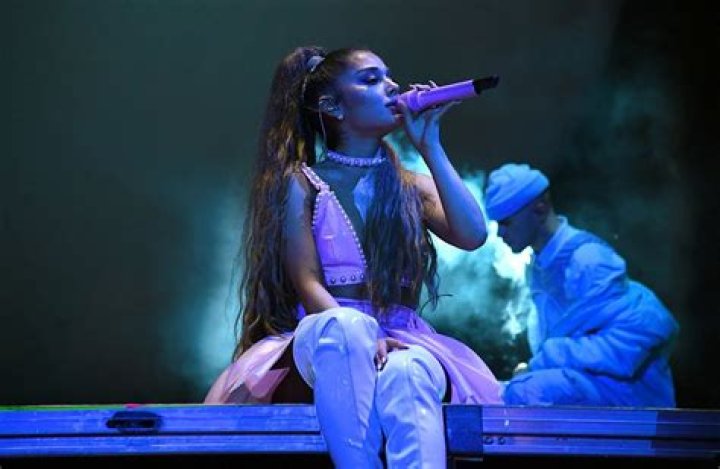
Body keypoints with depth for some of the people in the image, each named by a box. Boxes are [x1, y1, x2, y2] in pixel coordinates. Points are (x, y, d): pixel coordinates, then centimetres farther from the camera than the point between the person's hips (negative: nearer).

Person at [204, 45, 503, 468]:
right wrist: (359, 336, -25)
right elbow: (308, 285, -5)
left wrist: (430, 147, 2)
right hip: (324, 343, -2)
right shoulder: (299, 182, 7)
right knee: (344, 325, -40)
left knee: (405, 376, -37)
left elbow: (473, 236, -4)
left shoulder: (412, 186, 16)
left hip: (404, 341, 2)